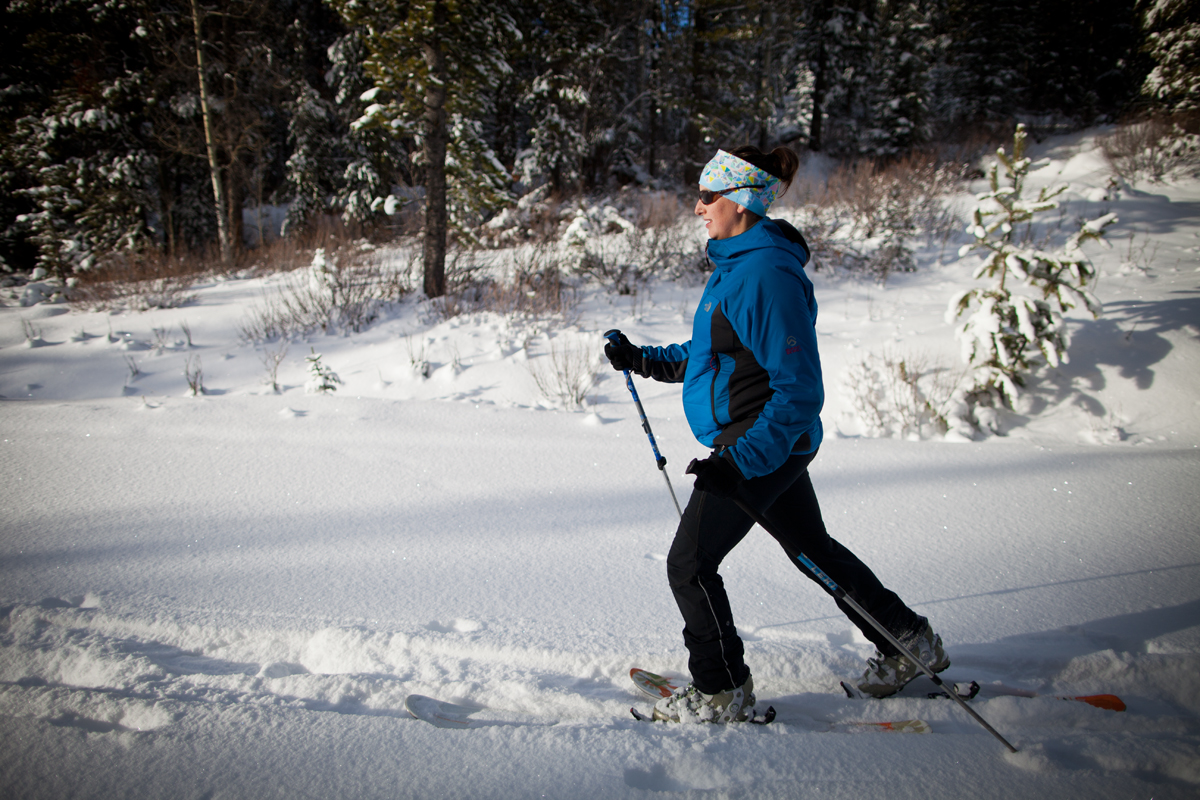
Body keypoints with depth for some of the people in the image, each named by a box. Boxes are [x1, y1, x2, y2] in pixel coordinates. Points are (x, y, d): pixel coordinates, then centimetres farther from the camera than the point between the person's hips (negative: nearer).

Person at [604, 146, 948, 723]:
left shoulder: (767, 275, -22)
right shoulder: (736, 263, 10)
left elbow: (799, 389, -24)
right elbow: (710, 354, 21)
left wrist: (741, 459, -27)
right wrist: (643, 360, 14)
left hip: (762, 445, -10)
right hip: (772, 444, 10)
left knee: (689, 565, -1)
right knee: (815, 550, 22)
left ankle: (723, 692, 16)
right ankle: (908, 642, 37)